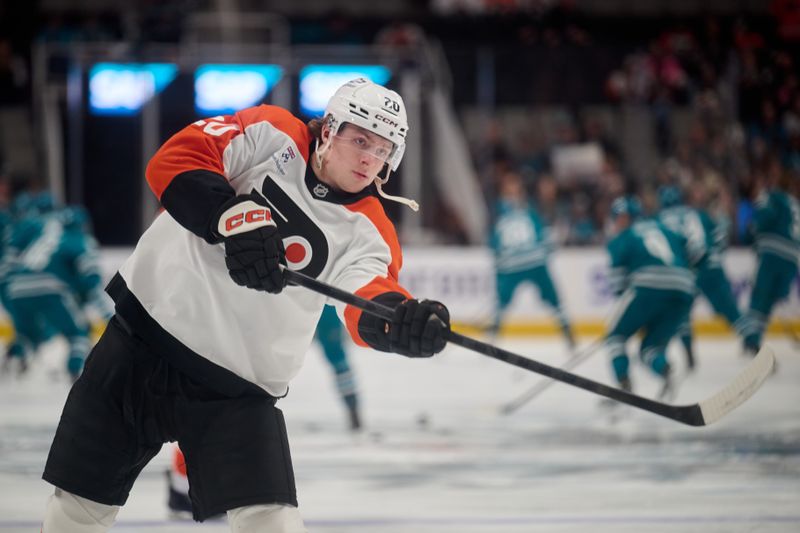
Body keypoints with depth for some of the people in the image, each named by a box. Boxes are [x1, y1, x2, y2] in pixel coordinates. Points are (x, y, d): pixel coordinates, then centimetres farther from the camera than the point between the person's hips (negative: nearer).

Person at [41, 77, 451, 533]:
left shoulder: (368, 230, -6)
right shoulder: (272, 135, -6)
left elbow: (368, 300, -24)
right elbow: (174, 160, -15)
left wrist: (401, 318, -48)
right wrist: (231, 217, -31)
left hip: (239, 388, 0)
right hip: (142, 337, 0)